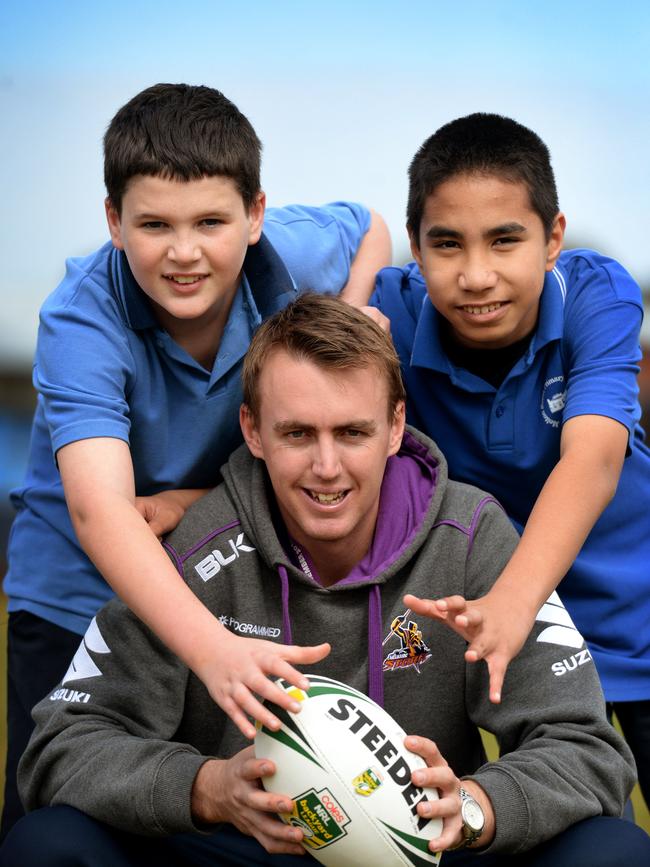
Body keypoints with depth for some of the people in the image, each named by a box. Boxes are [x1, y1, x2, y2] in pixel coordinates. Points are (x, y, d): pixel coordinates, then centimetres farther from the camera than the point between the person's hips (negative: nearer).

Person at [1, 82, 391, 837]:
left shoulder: (290, 257, -18)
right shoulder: (82, 320, -29)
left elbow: (369, 228, 8)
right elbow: (100, 511, -44)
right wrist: (216, 652, -58)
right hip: (80, 595, -2)